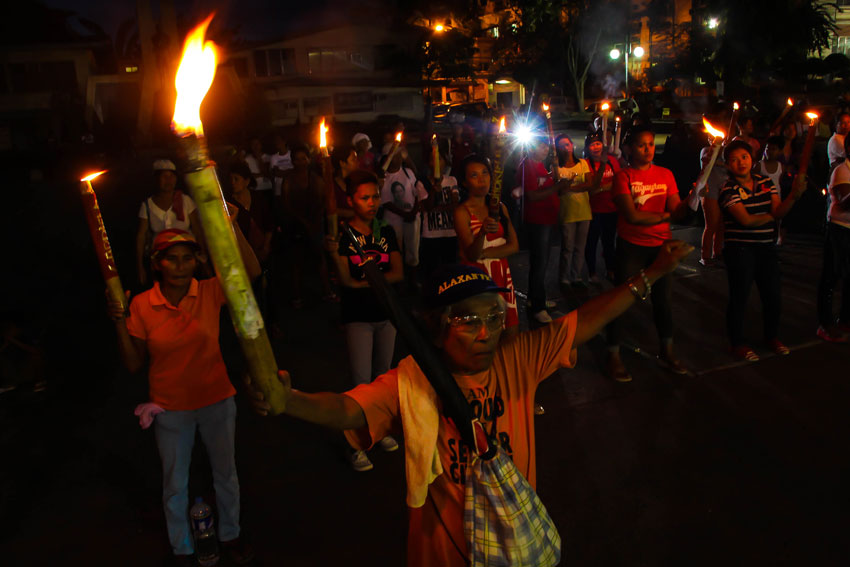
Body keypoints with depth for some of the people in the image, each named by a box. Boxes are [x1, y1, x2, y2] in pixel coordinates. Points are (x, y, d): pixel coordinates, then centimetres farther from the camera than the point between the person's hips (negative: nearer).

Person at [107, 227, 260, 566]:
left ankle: (230, 535, 46)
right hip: (170, 409, 0)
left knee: (226, 474, 20)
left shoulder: (210, 292, -12)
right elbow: (133, 364, -6)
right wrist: (119, 323, -19)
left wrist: (231, 225, -36)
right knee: (175, 485, 18)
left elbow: (251, 271, -29)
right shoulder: (141, 305, -10)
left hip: (217, 402, 0)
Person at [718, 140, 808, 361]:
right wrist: (770, 216, -2)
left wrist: (794, 195, -21)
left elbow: (778, 211, -4)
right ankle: (737, 343, 17)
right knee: (739, 298, 1)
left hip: (766, 247, 5)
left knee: (773, 296, 8)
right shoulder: (729, 189, -9)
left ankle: (771, 336, 31)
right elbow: (745, 220, -17)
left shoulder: (766, 183, 8)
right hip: (739, 250, -5)